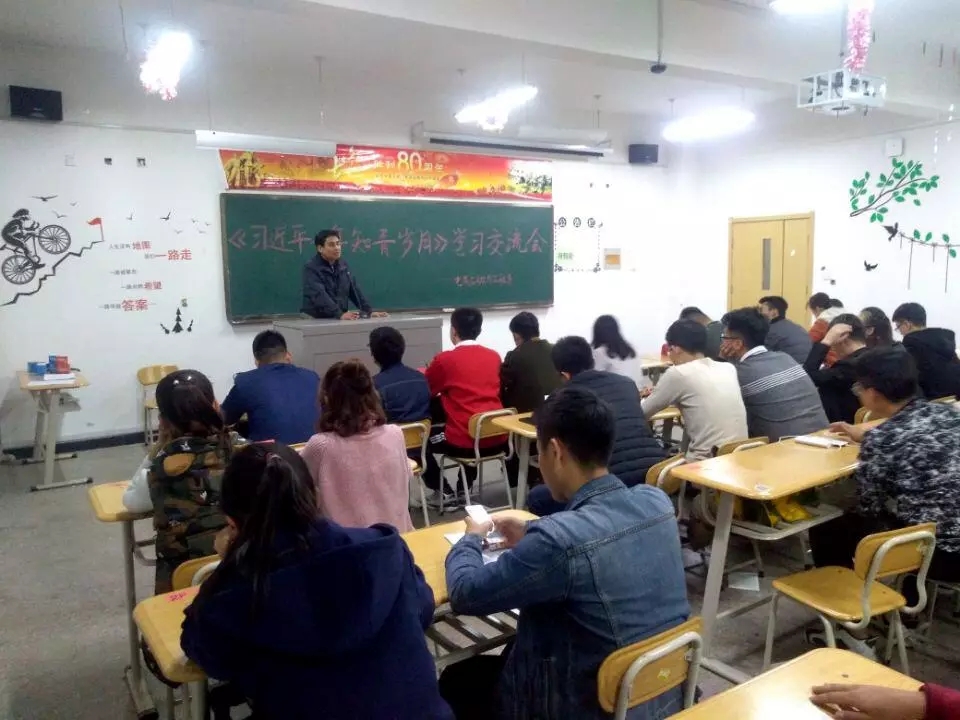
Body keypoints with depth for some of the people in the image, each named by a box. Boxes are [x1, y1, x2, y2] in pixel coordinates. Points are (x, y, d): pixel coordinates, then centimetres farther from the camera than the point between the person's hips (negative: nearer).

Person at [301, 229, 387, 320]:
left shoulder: (343, 266, 12)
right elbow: (319, 296, -22)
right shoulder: (311, 268, -9)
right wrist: (340, 315, -33)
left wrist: (369, 311, 1)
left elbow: (355, 290, 13)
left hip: (340, 320, 4)